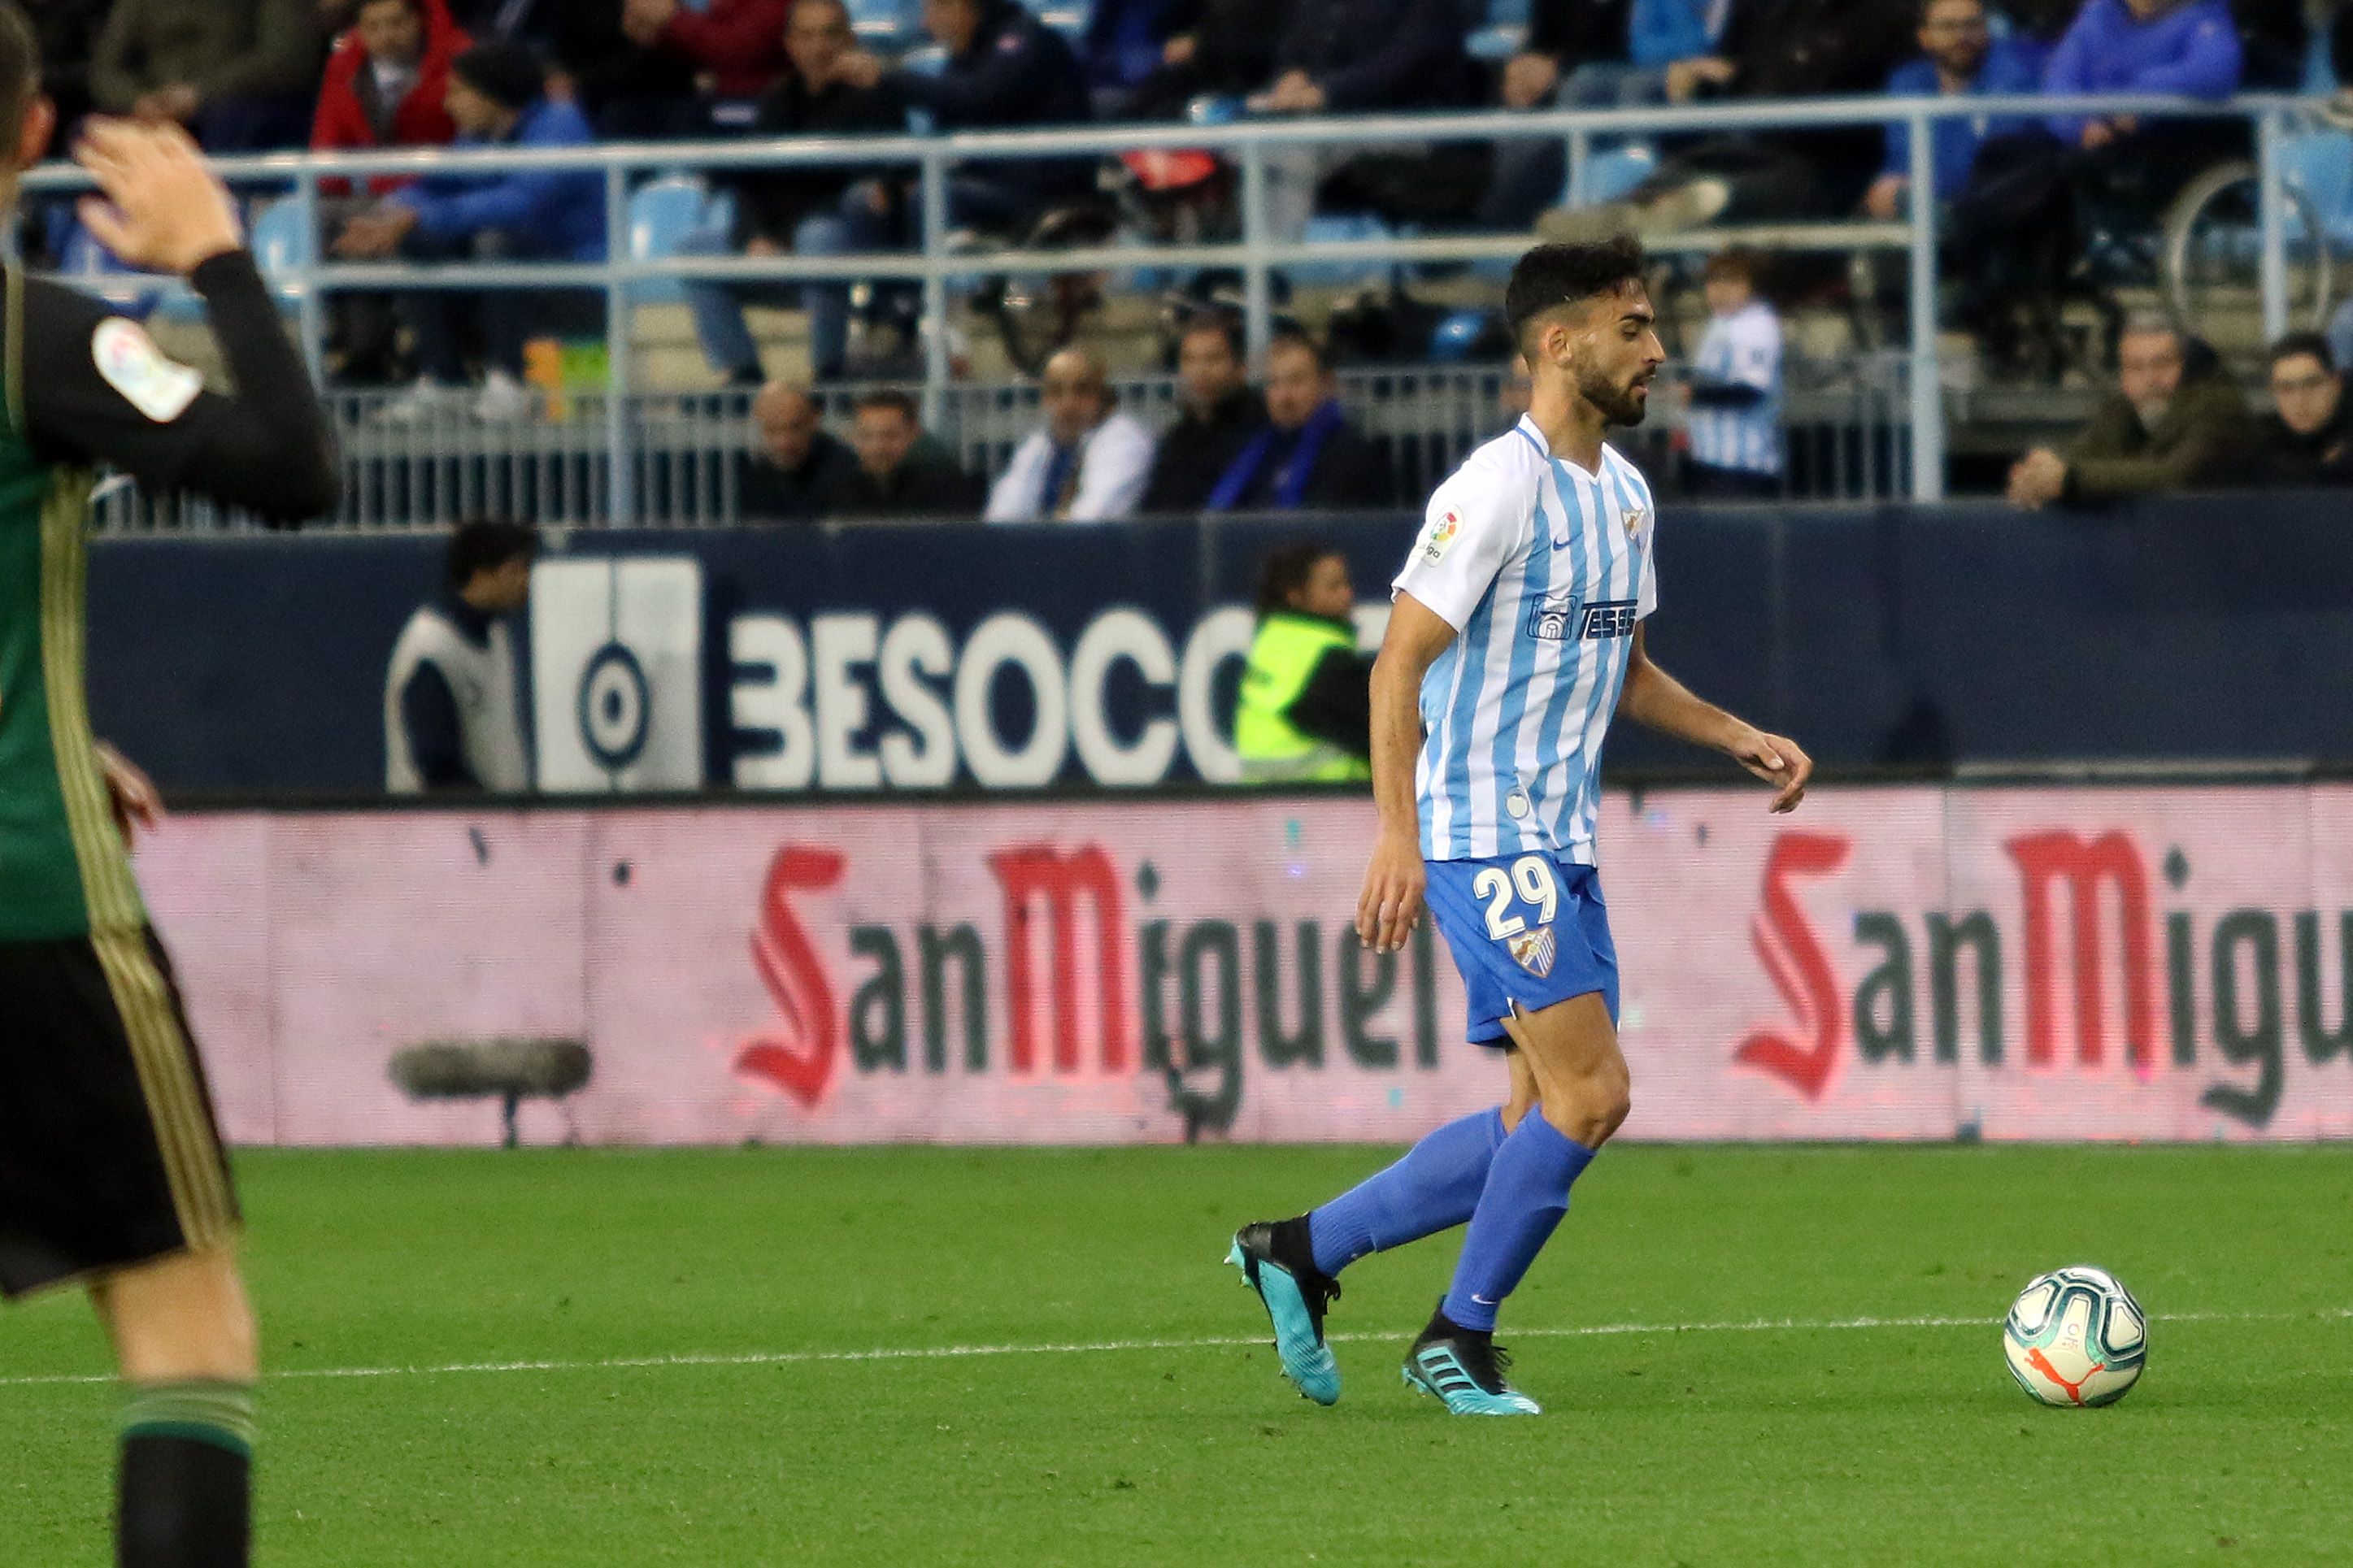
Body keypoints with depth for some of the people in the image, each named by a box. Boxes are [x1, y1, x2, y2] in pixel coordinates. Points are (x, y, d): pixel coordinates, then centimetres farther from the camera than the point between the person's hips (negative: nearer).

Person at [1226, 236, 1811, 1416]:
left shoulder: (1623, 495, 13)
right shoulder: (1499, 487, -14)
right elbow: (1399, 662, -16)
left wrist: (1740, 740, 12)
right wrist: (1398, 837, -22)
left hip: (1561, 846, 9)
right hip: (1485, 838, -9)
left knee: (1548, 1120, 7)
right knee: (1590, 1092, -13)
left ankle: (1300, 1251, 16)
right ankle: (1462, 1337, 1)